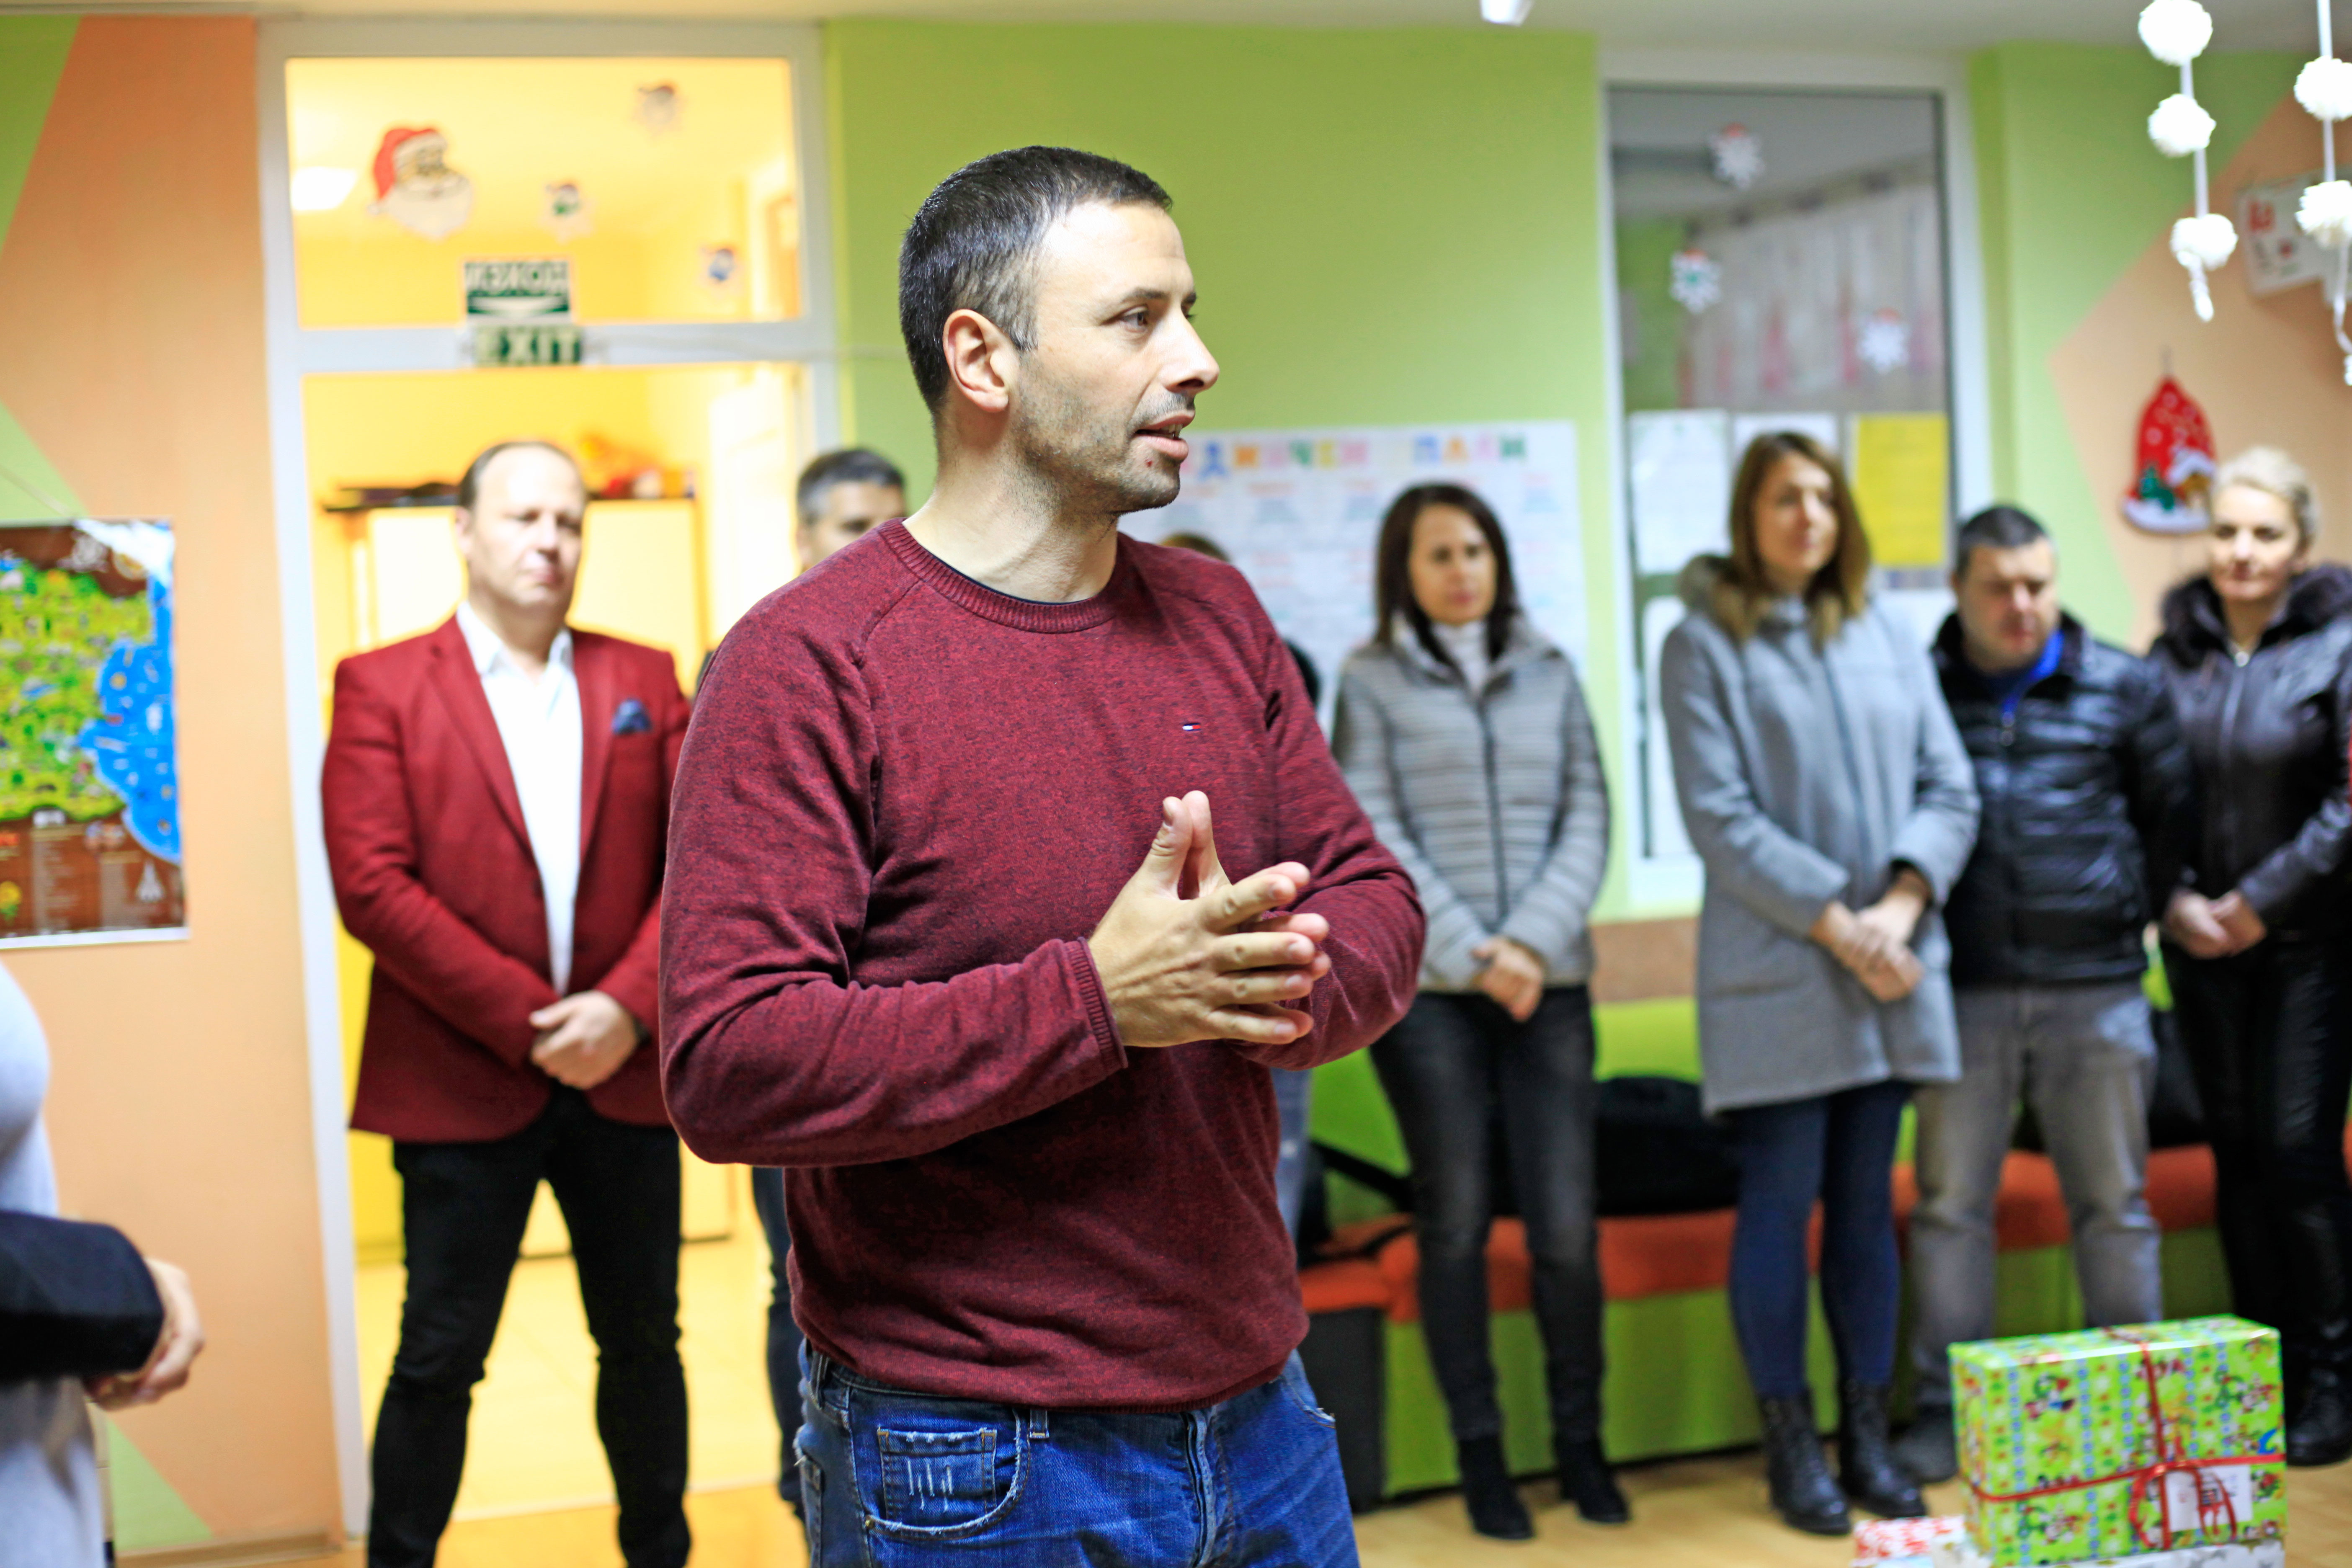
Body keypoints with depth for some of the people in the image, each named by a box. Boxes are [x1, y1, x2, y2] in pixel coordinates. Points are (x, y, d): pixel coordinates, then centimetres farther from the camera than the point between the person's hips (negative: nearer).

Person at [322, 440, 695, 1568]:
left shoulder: (644, 681, 9)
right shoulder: (381, 688, 0)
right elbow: (373, 885, -9)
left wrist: (627, 1006, -12)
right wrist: (531, 1023, -13)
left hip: (626, 1074, 3)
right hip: (463, 1082, -3)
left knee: (642, 1341, 12)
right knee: (439, 1360, 3)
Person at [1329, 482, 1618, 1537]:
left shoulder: (1550, 675, 13)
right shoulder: (1371, 682, 5)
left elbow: (1587, 819, 6)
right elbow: (1374, 837, -3)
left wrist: (1534, 942, -8)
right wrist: (1470, 953, -11)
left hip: (1549, 980, 2)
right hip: (1427, 986, -2)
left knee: (1566, 1223, -1)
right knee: (1456, 1222, 4)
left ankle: (1581, 1441, 16)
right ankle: (1480, 1457, 14)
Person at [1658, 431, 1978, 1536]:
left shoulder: (1888, 638, 11)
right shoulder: (1703, 646, -2)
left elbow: (1949, 788, 8)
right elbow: (1719, 819, -9)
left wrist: (1902, 903, -9)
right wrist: (1837, 922, -14)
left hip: (1894, 968, 4)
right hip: (1774, 976, -4)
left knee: (1867, 1203, 10)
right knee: (1780, 1206, 0)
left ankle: (1867, 1437, 19)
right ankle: (1790, 1448, 12)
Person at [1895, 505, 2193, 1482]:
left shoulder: (2125, 688, 5)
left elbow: (2170, 814, 14)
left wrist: (2132, 913, 11)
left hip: (2095, 984, 1)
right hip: (1965, 989, 0)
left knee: (2114, 1206, 8)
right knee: (1950, 1205, 3)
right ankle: (1943, 1413, 13)